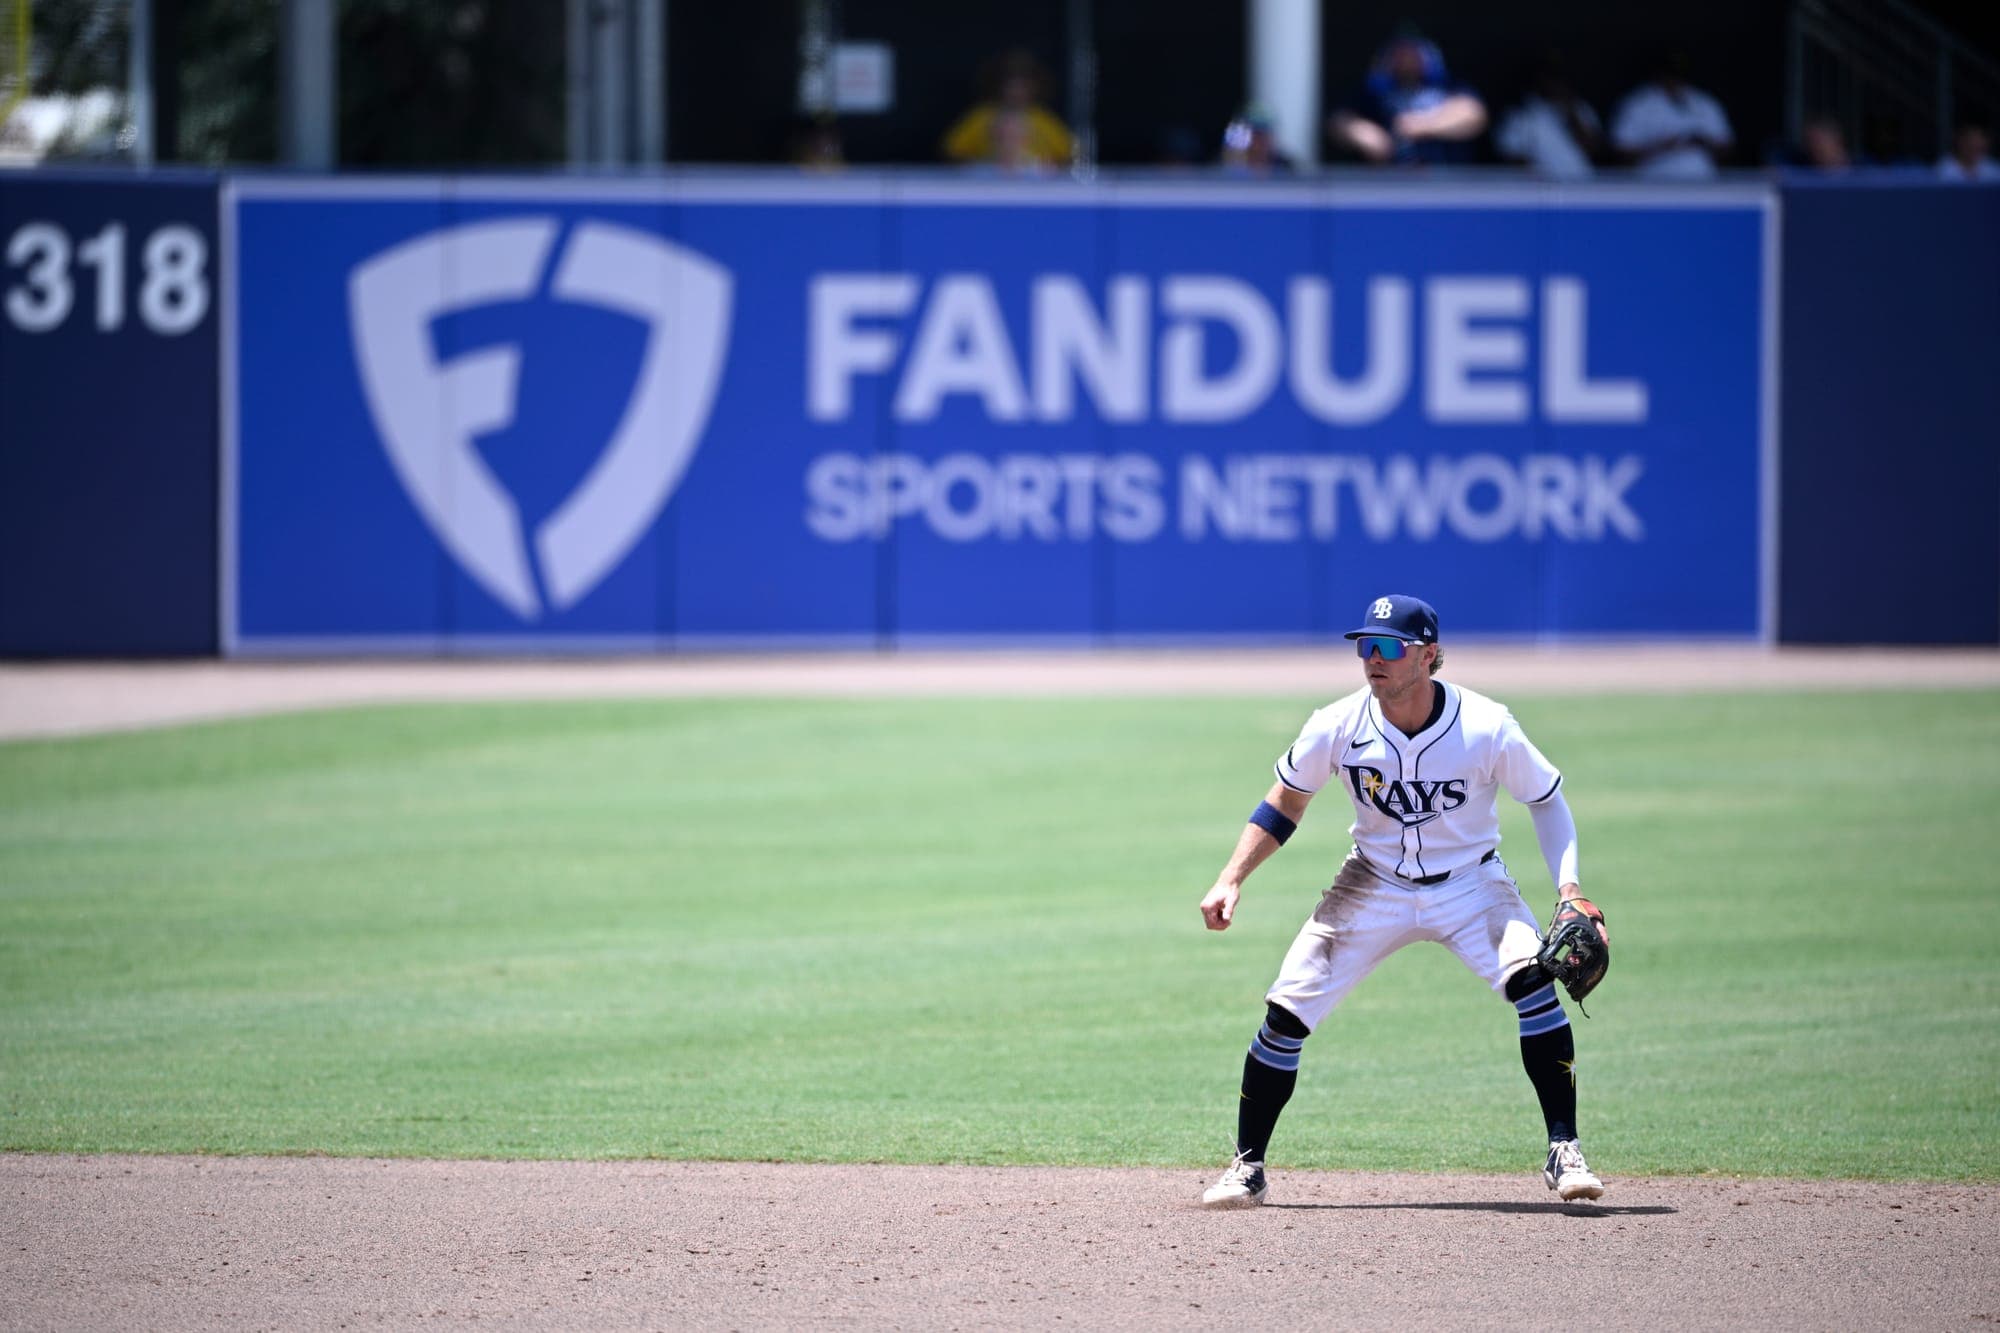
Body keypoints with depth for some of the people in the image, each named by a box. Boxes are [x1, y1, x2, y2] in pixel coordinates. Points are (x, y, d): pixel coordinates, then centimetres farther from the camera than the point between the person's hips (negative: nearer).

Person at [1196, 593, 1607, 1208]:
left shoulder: (1487, 728, -21)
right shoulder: (1338, 728, -16)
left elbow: (1546, 801, -6)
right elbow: (1286, 801, 1)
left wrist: (1569, 890, -19)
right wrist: (1232, 878, -9)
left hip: (1470, 884, -2)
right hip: (1375, 886, 2)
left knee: (1531, 978, -28)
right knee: (1286, 1012, -9)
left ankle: (1564, 1151, -18)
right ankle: (1246, 1167, 9)